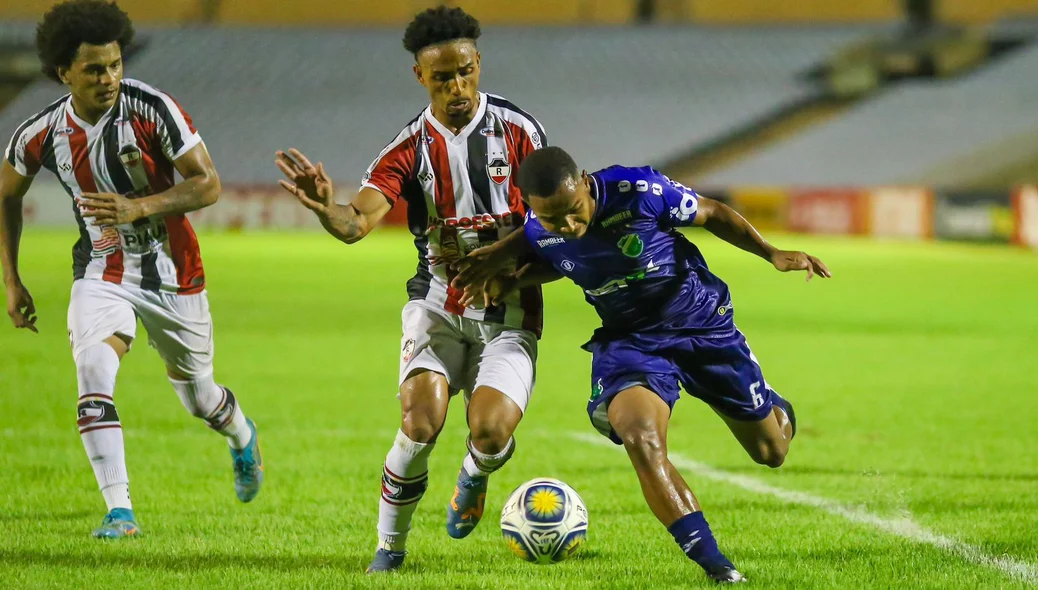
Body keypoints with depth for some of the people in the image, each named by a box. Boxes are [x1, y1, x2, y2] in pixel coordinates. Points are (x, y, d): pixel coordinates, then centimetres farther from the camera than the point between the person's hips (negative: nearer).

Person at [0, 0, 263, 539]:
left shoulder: (152, 110, -19)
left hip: (171, 272, -1)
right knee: (93, 370, -26)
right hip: (102, 272, 1)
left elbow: (208, 185, -18)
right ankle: (119, 511, -24)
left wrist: (138, 207, -32)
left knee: (200, 400, 13)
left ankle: (242, 437, 51)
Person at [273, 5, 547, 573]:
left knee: (491, 429, -19)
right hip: (438, 306, 0)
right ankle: (390, 544, 1)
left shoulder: (517, 129, -3)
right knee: (422, 420, -21)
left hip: (509, 312, 0)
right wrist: (325, 207, -40)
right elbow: (357, 222, -17)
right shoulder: (410, 147, -3)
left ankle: (473, 478, 20)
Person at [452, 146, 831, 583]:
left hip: (704, 324, -1)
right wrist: (510, 281, -7)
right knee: (641, 440, -31)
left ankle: (775, 410, 54)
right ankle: (712, 563, -28)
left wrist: (773, 254, -16)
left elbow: (710, 214, -9)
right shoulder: (537, 233, -15)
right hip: (629, 339, 1)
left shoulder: (640, 191, -27)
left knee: (771, 451, 13)